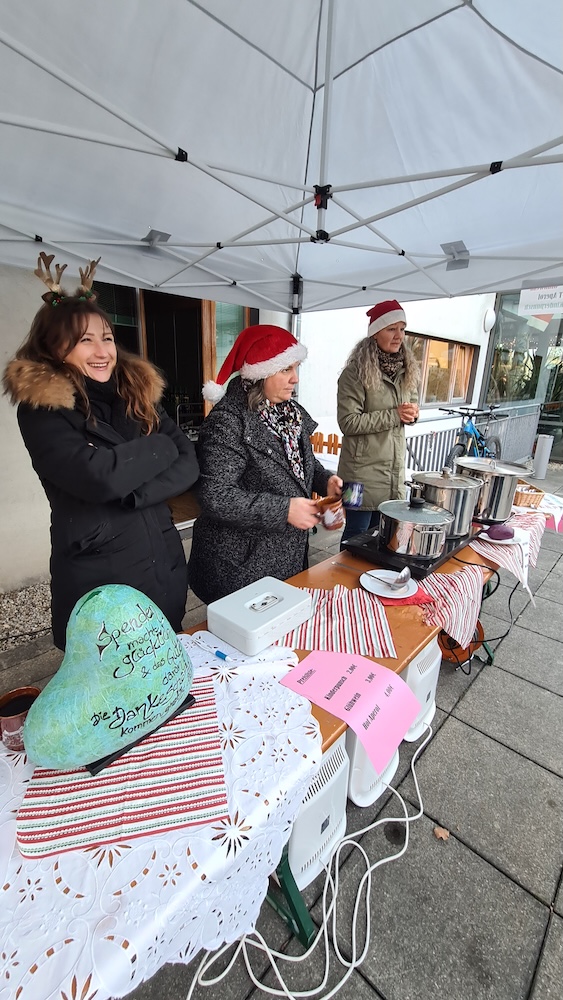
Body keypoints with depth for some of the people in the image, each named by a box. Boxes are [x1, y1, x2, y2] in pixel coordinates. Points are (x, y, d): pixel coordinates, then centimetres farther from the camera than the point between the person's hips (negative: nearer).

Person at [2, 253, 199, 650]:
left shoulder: (138, 393, 4)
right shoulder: (41, 408, -9)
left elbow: (190, 464, -5)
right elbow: (98, 476, -25)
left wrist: (131, 493, -19)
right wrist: (162, 446, -11)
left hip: (166, 570, 4)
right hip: (99, 585, -4)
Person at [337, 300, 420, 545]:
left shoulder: (406, 370, 10)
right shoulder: (356, 372, -12)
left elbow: (411, 406, 21)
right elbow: (348, 422, -19)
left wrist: (412, 413, -3)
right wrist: (394, 415, -18)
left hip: (395, 468, 7)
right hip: (363, 469, -6)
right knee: (357, 534, 6)